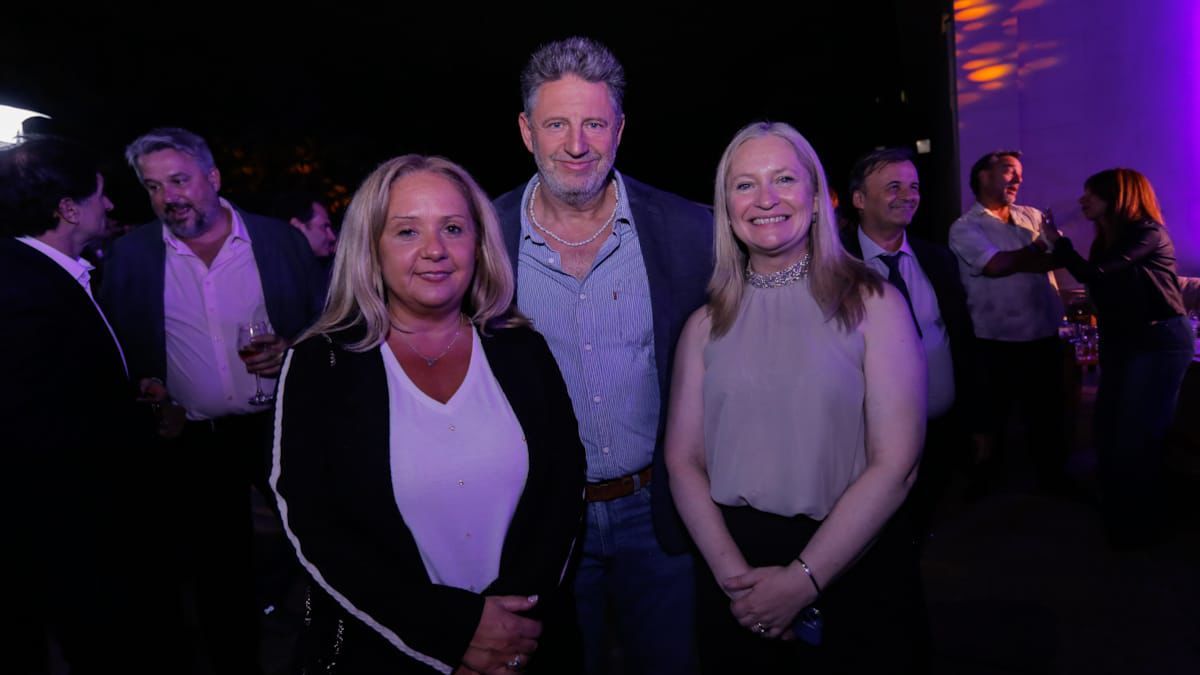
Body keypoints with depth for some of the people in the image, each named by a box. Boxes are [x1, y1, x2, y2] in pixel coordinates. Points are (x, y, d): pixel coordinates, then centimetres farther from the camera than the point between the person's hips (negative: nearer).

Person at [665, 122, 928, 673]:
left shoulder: (872, 304, -6)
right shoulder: (707, 324, 1)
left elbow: (895, 464, -11)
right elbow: (683, 461, -1)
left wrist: (802, 580, -14)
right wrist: (735, 574, -13)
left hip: (855, 574, -2)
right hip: (733, 567, 2)